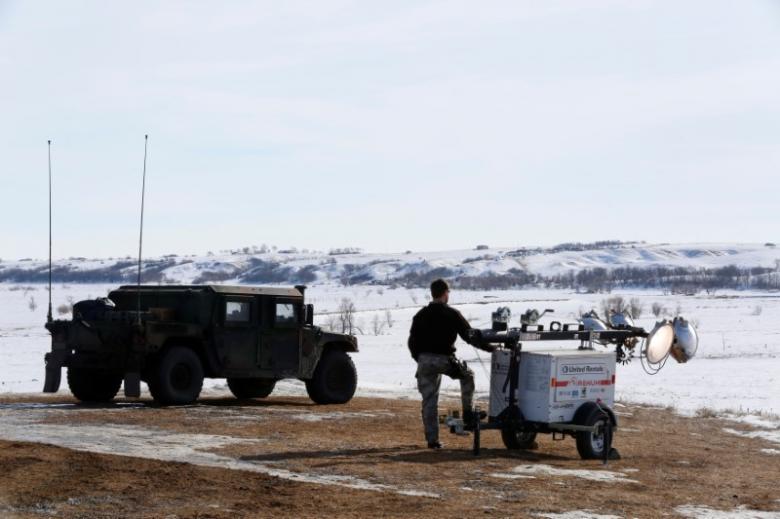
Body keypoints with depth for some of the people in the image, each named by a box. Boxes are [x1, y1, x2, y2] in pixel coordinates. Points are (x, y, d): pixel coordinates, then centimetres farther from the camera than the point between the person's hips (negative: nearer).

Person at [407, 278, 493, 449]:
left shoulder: (420, 315, 10)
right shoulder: (452, 314, -3)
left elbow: (412, 341, 10)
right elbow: (470, 336, -4)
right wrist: (488, 347, 5)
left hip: (424, 360, 4)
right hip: (444, 359, -4)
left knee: (429, 401, 7)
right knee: (467, 376, 25)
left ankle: (432, 439, 6)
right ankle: (468, 413, 20)